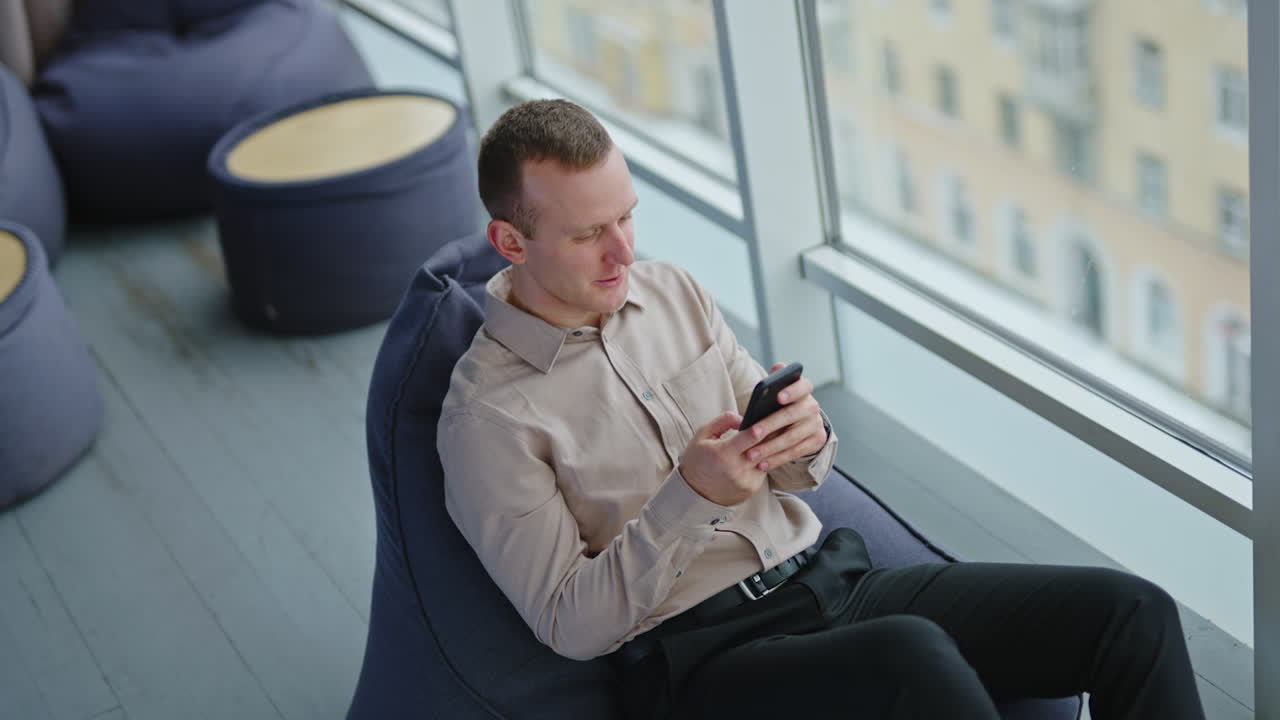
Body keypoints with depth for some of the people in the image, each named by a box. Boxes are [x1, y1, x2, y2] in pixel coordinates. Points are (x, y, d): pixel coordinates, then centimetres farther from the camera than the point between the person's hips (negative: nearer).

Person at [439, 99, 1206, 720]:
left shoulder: (672, 290, 10)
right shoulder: (488, 417, -8)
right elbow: (572, 626, -9)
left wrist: (807, 439, -11)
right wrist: (691, 497, -22)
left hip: (829, 577, 6)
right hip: (701, 657, -6)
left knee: (1133, 613, -10)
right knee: (912, 657, -38)